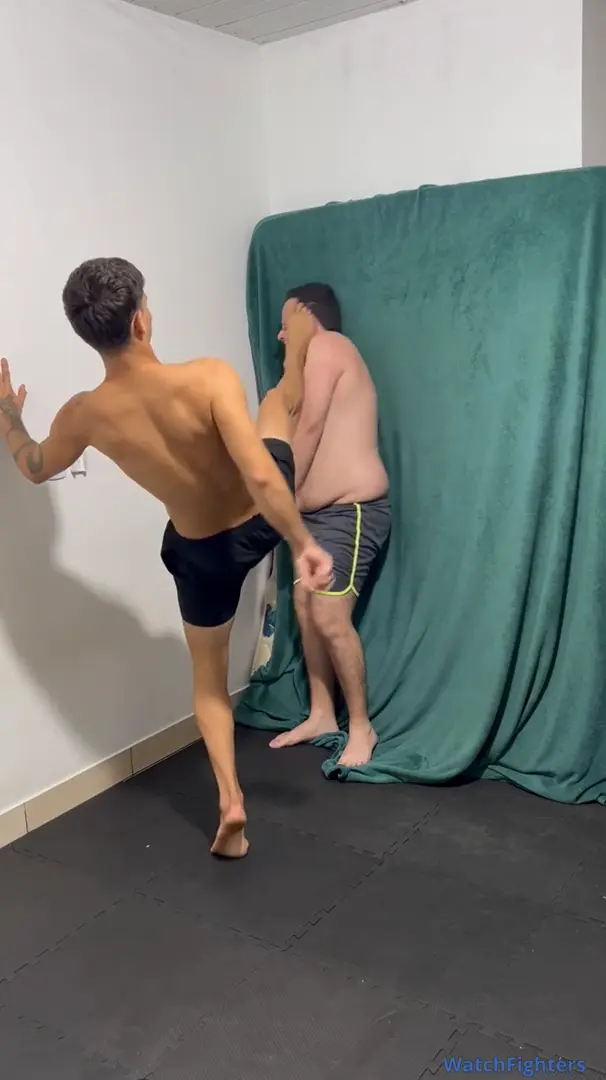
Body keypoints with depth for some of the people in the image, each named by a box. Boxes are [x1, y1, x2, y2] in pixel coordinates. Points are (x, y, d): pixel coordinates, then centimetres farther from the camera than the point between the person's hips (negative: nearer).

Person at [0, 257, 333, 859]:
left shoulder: (85, 416, -19)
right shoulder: (208, 380, -30)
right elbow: (262, 479, -37)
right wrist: (303, 544, -25)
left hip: (199, 551, 1)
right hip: (260, 520, -1)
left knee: (208, 675, 24)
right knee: (279, 402, 24)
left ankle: (229, 802, 22)